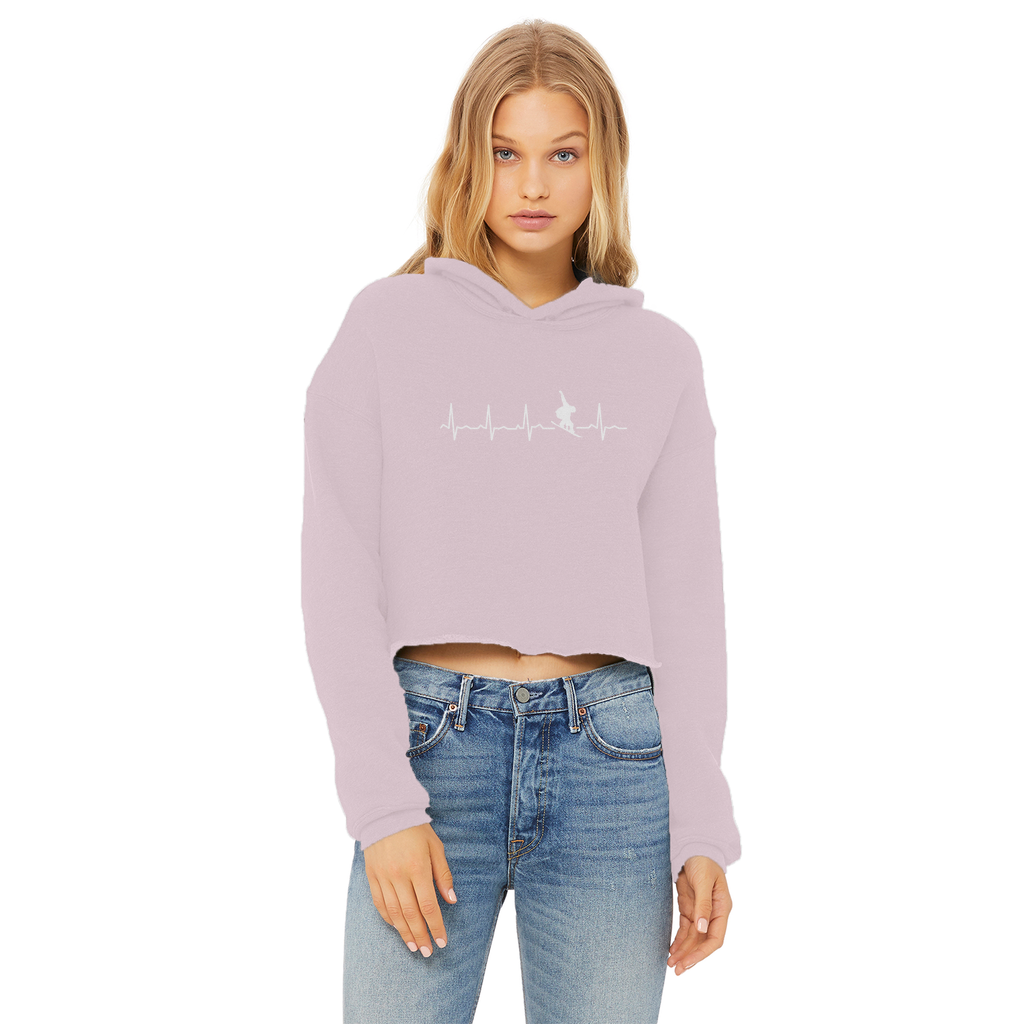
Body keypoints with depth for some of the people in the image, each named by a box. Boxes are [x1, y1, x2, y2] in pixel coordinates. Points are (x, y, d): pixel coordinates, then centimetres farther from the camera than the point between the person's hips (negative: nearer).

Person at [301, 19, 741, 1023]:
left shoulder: (658, 357, 8)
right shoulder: (387, 328, 3)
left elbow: (685, 598, 6)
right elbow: (340, 576, -2)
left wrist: (702, 826, 0)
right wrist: (381, 802, -9)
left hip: (613, 758, 2)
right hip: (433, 744, -1)